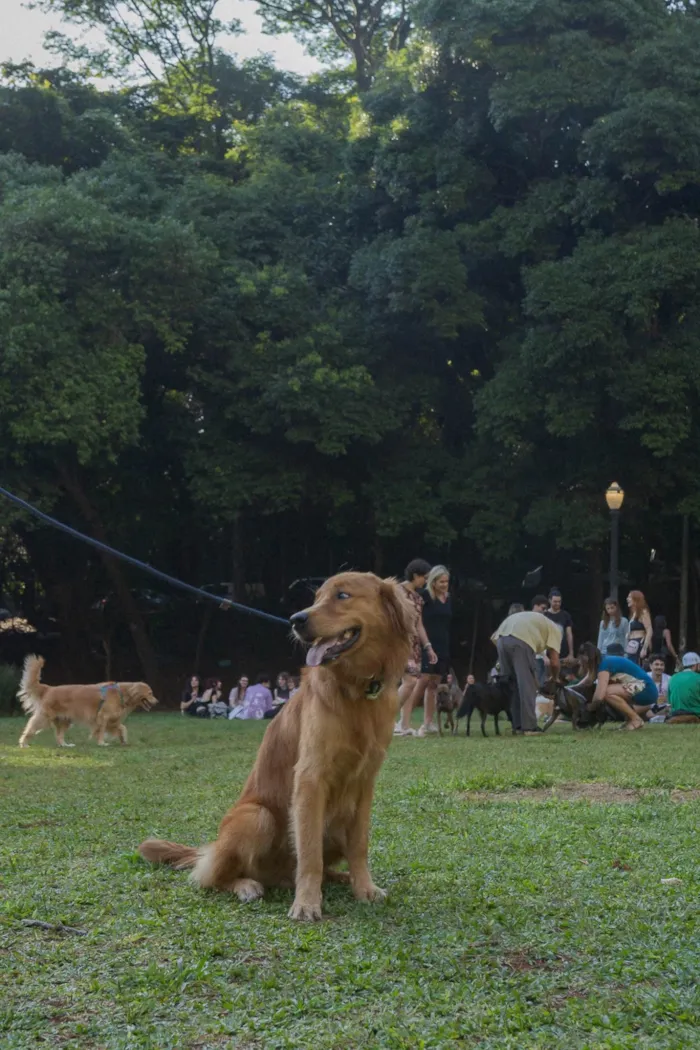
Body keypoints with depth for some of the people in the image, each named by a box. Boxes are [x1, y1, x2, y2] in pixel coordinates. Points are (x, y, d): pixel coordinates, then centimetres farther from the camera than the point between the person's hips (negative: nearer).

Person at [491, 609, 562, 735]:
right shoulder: (554, 629, 25)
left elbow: (494, 637, 28)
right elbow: (554, 662, 13)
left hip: (501, 639, 6)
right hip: (521, 640, -6)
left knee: (512, 684, 16)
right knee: (528, 685, 1)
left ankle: (518, 726, 18)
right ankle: (529, 727, -2)